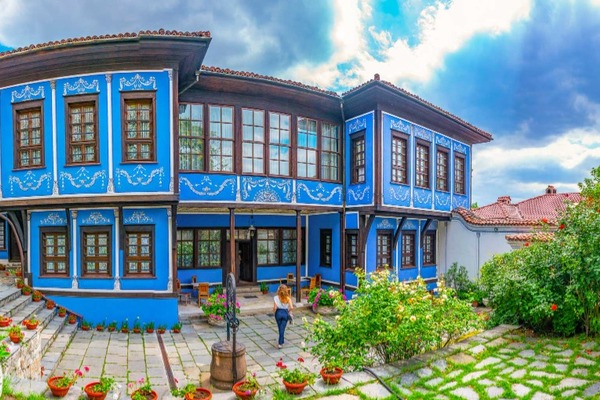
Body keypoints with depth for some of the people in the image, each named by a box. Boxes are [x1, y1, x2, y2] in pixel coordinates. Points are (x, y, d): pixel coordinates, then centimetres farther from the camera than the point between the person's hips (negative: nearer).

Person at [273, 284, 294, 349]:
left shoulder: (276, 298, -14)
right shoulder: (288, 298, -11)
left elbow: (275, 307, -16)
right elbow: (291, 307, -17)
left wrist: (274, 311, 6)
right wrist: (288, 311, 4)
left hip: (278, 313, 0)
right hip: (285, 313, 0)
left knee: (280, 328, 20)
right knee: (282, 329, 6)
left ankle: (281, 341, 35)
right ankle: (280, 343, 2)